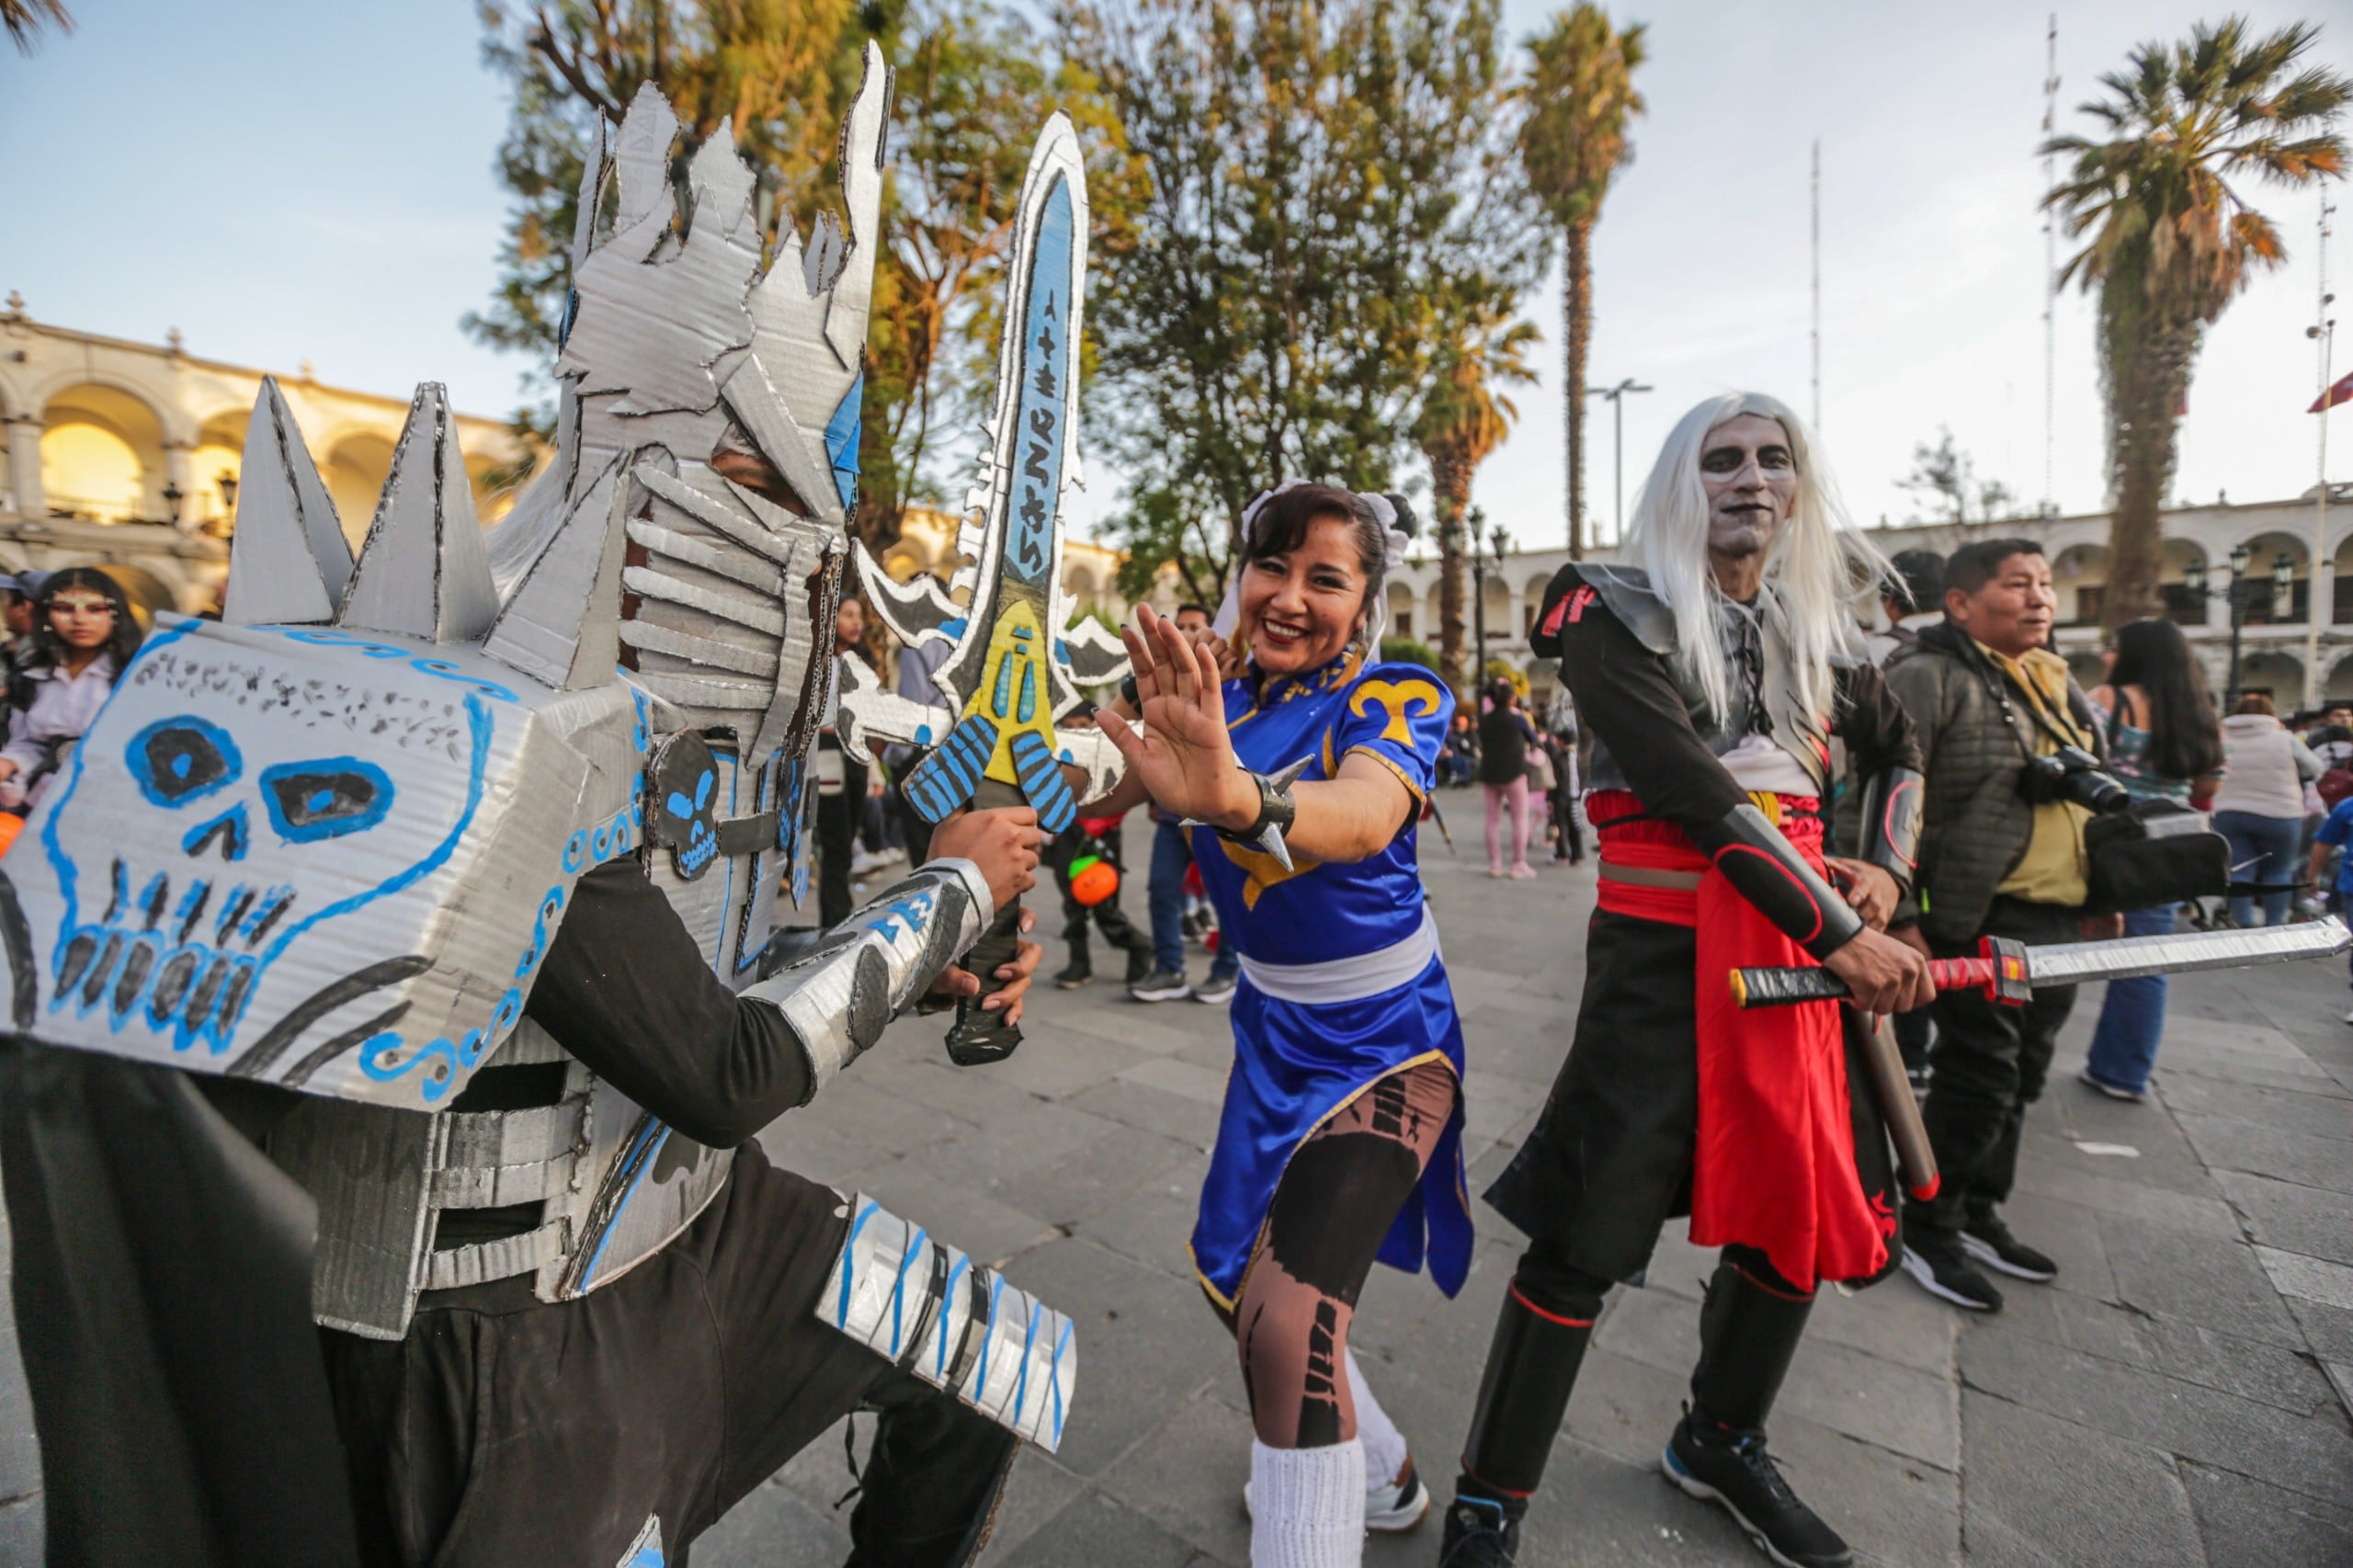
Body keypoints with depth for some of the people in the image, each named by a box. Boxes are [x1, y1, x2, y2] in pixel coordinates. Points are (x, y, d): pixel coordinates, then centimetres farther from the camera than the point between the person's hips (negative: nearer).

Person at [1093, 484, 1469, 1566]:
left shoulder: (1396, 696, -18)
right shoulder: (1218, 699, -1)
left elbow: (1368, 814, -40)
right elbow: (1107, 782, -14)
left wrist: (1237, 798, -60)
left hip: (1383, 1041, -6)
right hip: (1272, 1029, 7)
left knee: (1292, 1322, -20)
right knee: (1234, 1279, 21)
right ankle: (1378, 1478, 47)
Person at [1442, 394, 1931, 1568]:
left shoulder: (1818, 630, 13)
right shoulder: (1618, 613, -6)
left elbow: (1897, 750, 28)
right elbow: (1691, 789, -18)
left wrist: (1884, 870, 10)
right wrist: (1837, 932, -18)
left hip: (1806, 942, 7)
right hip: (1663, 948, -7)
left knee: (1805, 1209, 16)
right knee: (1588, 1237, -5)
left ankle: (1720, 1444, 43)